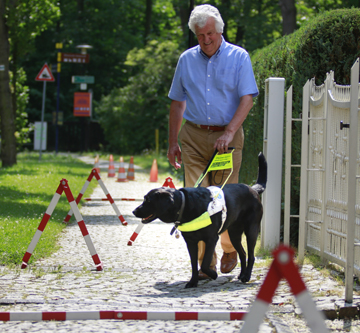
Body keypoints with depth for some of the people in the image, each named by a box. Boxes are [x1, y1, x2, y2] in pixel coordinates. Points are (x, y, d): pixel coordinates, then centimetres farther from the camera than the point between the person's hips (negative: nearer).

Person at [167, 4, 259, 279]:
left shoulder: (239, 57, 1)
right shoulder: (187, 60, 11)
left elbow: (247, 99, -7)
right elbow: (177, 102, 16)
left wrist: (229, 132, -19)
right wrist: (173, 142, 11)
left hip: (227, 136, -2)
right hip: (193, 136, 2)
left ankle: (230, 250, 26)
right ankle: (205, 263, -1)